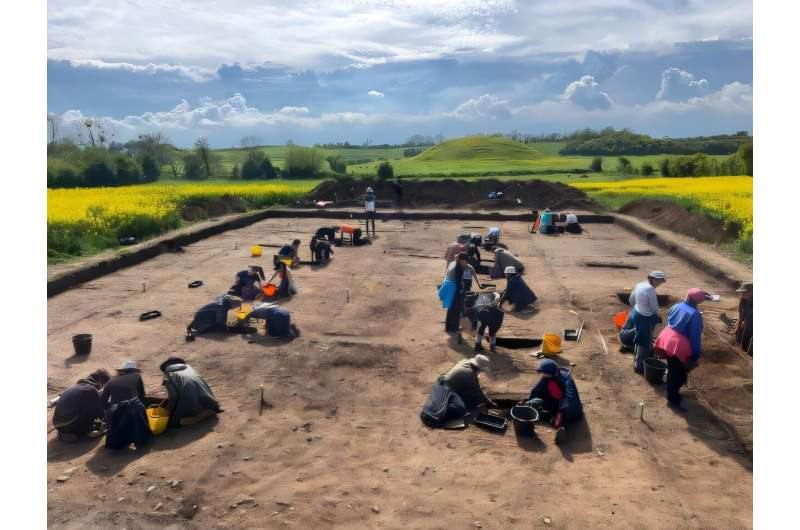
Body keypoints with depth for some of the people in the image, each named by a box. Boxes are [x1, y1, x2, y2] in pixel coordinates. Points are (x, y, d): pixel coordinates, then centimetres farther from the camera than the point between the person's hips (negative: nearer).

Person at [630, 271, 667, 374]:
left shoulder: (639, 285, 5)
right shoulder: (650, 289, -21)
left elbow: (631, 300, 16)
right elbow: (654, 307, -16)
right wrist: (657, 315, 3)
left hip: (636, 314, 9)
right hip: (645, 318, -9)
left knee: (640, 340, 21)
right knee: (645, 342, 2)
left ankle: (637, 362, 33)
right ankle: (639, 366, 10)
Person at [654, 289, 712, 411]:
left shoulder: (676, 306, 3)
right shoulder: (694, 314, -19)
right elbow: (695, 336, -16)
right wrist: (695, 355, -8)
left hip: (667, 338, 8)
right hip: (679, 345, -8)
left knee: (672, 370, 24)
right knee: (678, 374, 6)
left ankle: (672, 394, 40)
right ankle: (673, 400, 15)